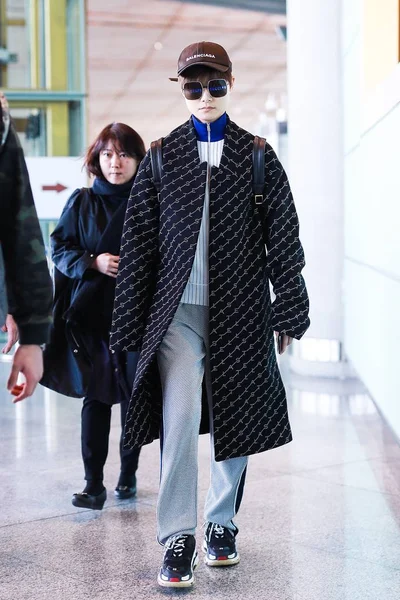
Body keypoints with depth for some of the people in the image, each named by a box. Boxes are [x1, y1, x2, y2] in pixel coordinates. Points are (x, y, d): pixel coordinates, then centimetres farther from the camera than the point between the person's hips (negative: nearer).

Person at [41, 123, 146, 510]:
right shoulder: (82, 203, 6)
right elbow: (59, 248, 7)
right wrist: (93, 262, -9)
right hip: (93, 314, 1)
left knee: (135, 395, 6)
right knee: (95, 397, -1)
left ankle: (128, 474, 24)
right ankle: (94, 485, 1)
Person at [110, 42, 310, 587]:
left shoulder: (257, 157, 6)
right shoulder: (162, 158, 6)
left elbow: (284, 239, 6)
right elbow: (137, 243, 4)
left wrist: (289, 312, 3)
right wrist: (132, 323, 1)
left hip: (240, 311, 1)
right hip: (178, 312, -1)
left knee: (234, 420, 9)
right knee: (180, 416, -16)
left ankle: (223, 523, 28)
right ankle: (178, 539, -8)